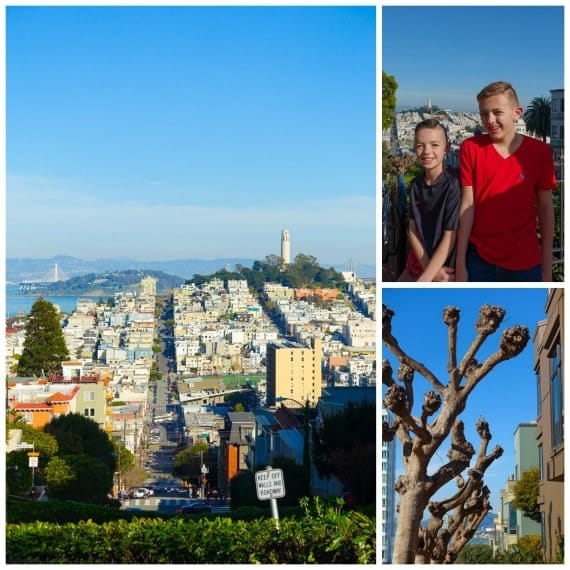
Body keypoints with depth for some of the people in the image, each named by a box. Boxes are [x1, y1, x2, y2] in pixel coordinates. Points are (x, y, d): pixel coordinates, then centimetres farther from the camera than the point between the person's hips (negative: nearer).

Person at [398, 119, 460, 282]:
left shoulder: (453, 185, -16)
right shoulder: (416, 184, 0)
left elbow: (449, 238, -17)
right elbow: (412, 229, 1)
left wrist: (425, 279, -19)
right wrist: (428, 267, -13)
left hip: (445, 268, -5)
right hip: (417, 265, 5)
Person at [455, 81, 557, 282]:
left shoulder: (539, 151, -3)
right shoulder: (471, 148, -3)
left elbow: (545, 208, 1)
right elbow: (468, 205, -4)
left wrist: (547, 266, 0)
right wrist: (460, 263, -5)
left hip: (525, 264, 0)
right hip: (479, 260, 0)